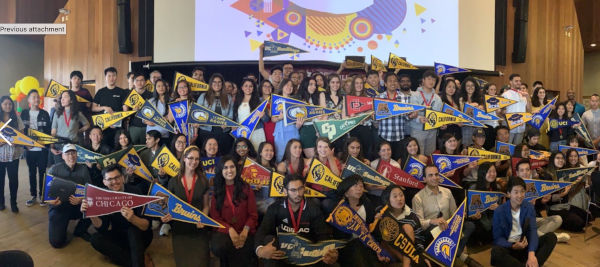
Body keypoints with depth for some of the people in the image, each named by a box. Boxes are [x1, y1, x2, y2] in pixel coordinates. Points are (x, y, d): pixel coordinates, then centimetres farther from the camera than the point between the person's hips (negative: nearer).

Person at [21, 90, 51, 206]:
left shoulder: (45, 114, 2)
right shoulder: (24, 113, 5)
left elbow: (49, 131, 2)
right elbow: (20, 130, 5)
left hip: (42, 148, -1)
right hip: (29, 149, 1)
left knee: (42, 172, 4)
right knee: (32, 172, 9)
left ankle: (42, 195, 13)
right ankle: (33, 196, 18)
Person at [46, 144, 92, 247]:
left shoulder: (83, 169, -1)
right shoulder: (55, 169, -3)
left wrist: (81, 199, -26)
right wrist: (50, 201, -26)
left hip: (77, 206, 2)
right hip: (58, 207, -2)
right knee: (56, 242, -16)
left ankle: (80, 230, 2)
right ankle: (61, 228, 23)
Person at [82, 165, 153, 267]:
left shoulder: (134, 192, -20)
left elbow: (146, 226, -25)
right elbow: (102, 227, -12)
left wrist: (132, 218, -46)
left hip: (139, 236, -5)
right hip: (118, 235, 5)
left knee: (133, 230, -33)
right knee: (95, 239, -18)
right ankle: (141, 258, -22)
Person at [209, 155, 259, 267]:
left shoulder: (246, 188, 8)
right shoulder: (217, 192, 11)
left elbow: (253, 215, 4)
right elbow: (215, 217, 4)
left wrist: (245, 231, -14)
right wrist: (230, 230, -14)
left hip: (244, 232, -1)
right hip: (223, 231, 1)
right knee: (219, 247, -32)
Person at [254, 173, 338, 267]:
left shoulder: (314, 208, -2)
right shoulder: (275, 208, -3)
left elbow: (324, 235, -11)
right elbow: (261, 232, -14)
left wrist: (330, 253, -35)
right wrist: (259, 249, -40)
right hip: (282, 253, 1)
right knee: (269, 239, -28)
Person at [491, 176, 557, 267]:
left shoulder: (529, 207, -1)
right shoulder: (499, 211, -8)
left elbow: (533, 230, -15)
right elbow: (498, 238, -6)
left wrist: (531, 253, -32)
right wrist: (513, 246, -27)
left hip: (526, 245, 3)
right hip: (509, 247, -3)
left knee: (551, 237, -19)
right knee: (496, 252, -37)